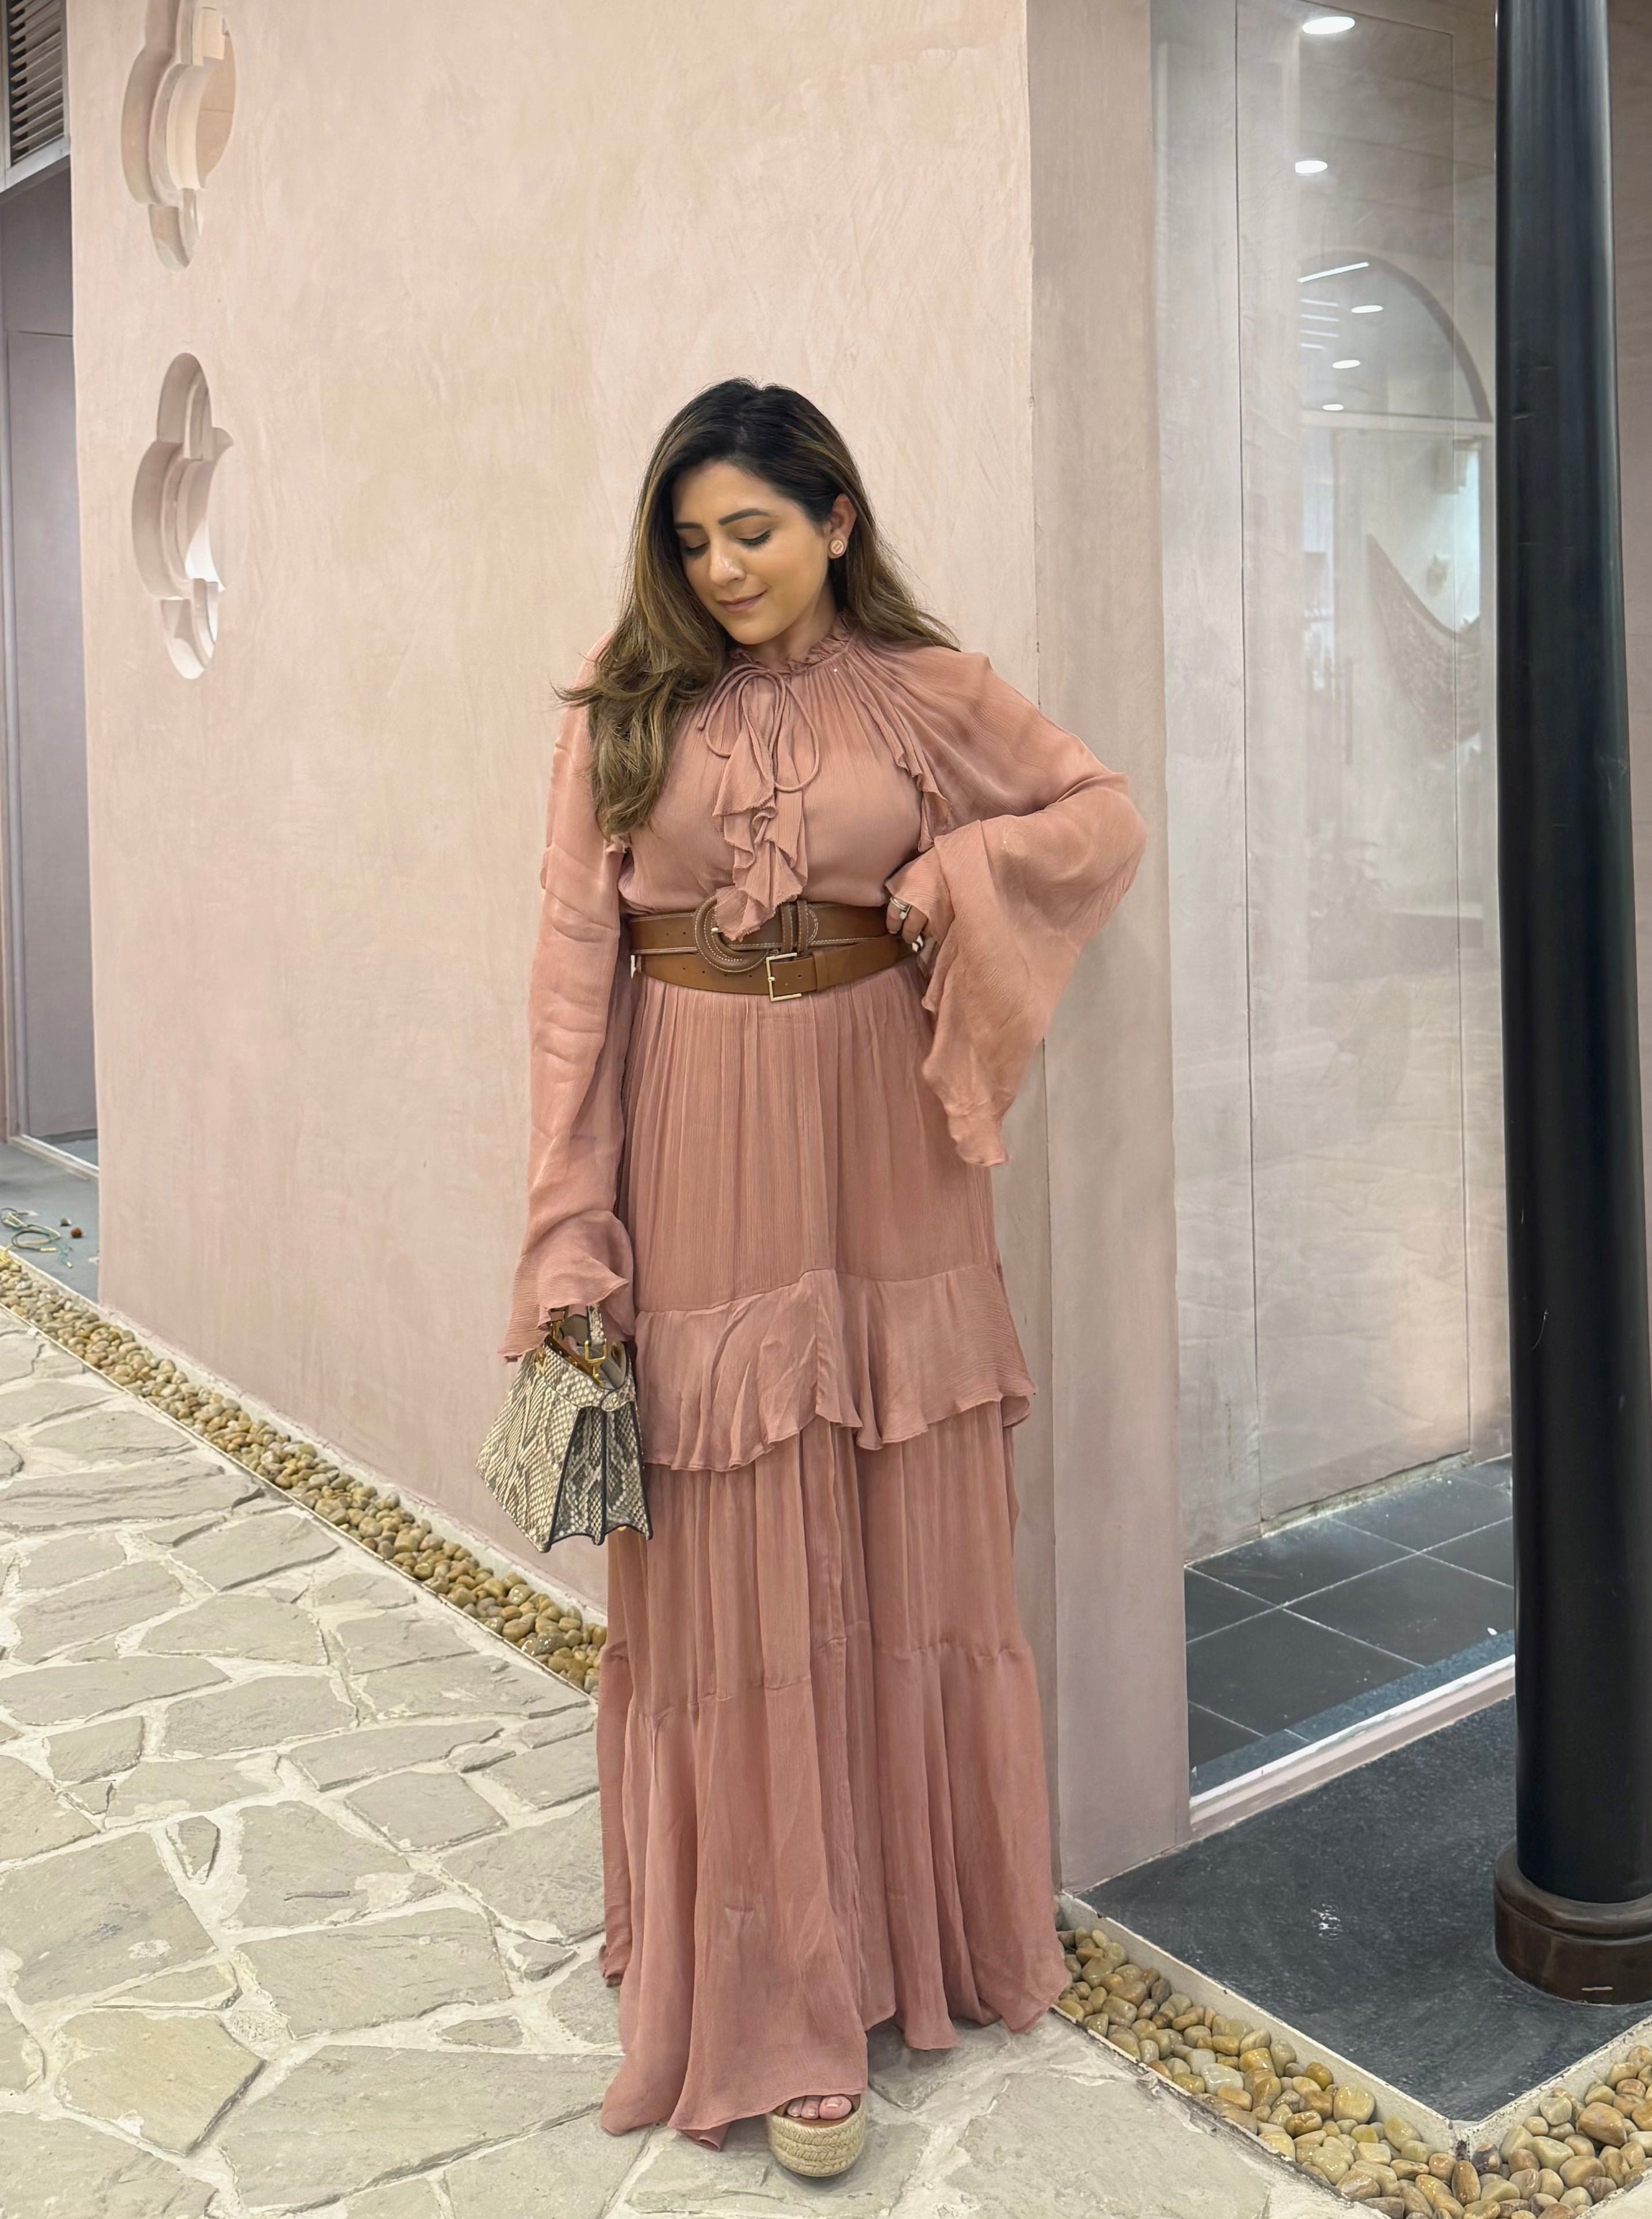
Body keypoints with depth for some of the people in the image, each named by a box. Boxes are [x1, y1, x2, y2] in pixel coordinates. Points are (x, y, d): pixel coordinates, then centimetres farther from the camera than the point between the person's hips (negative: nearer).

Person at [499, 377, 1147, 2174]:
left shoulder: (921, 692, 3)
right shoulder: (626, 701, 1)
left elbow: (1106, 813, 11)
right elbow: (573, 957, -2)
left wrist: (956, 877, -8)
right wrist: (569, 1223, -8)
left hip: (877, 1151, 1)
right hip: (701, 1156, -1)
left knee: (909, 1552, 11)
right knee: (729, 1574, 5)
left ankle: (923, 1926, 32)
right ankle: (770, 2007, 18)